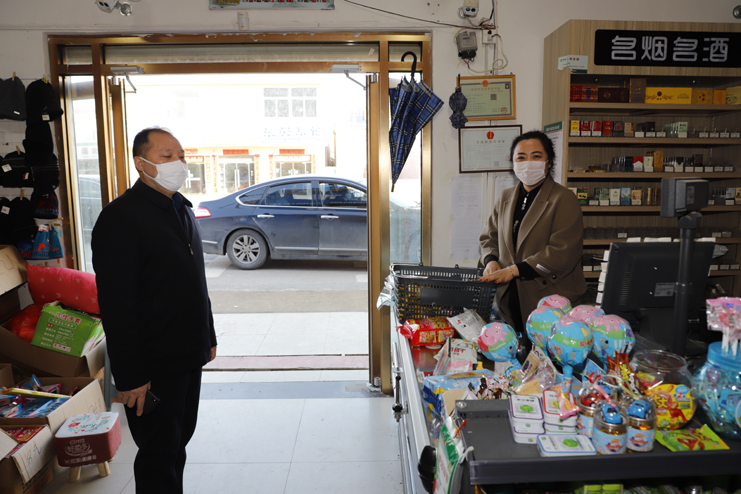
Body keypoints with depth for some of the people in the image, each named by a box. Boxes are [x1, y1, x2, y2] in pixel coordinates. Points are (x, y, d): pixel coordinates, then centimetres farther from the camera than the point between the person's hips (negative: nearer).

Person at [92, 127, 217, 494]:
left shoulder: (182, 210, 11)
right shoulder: (120, 217, -16)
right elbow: (116, 305, -20)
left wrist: (208, 337, 18)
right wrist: (129, 376, -21)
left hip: (190, 357, 8)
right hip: (153, 367, -8)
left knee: (178, 443, 20)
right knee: (159, 456, 6)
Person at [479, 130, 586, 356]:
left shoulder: (564, 200, -6)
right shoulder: (505, 199, 14)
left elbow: (561, 253, -14)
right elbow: (489, 237, 22)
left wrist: (514, 270, -18)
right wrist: (491, 260, -1)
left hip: (550, 302, -4)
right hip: (510, 300, 5)